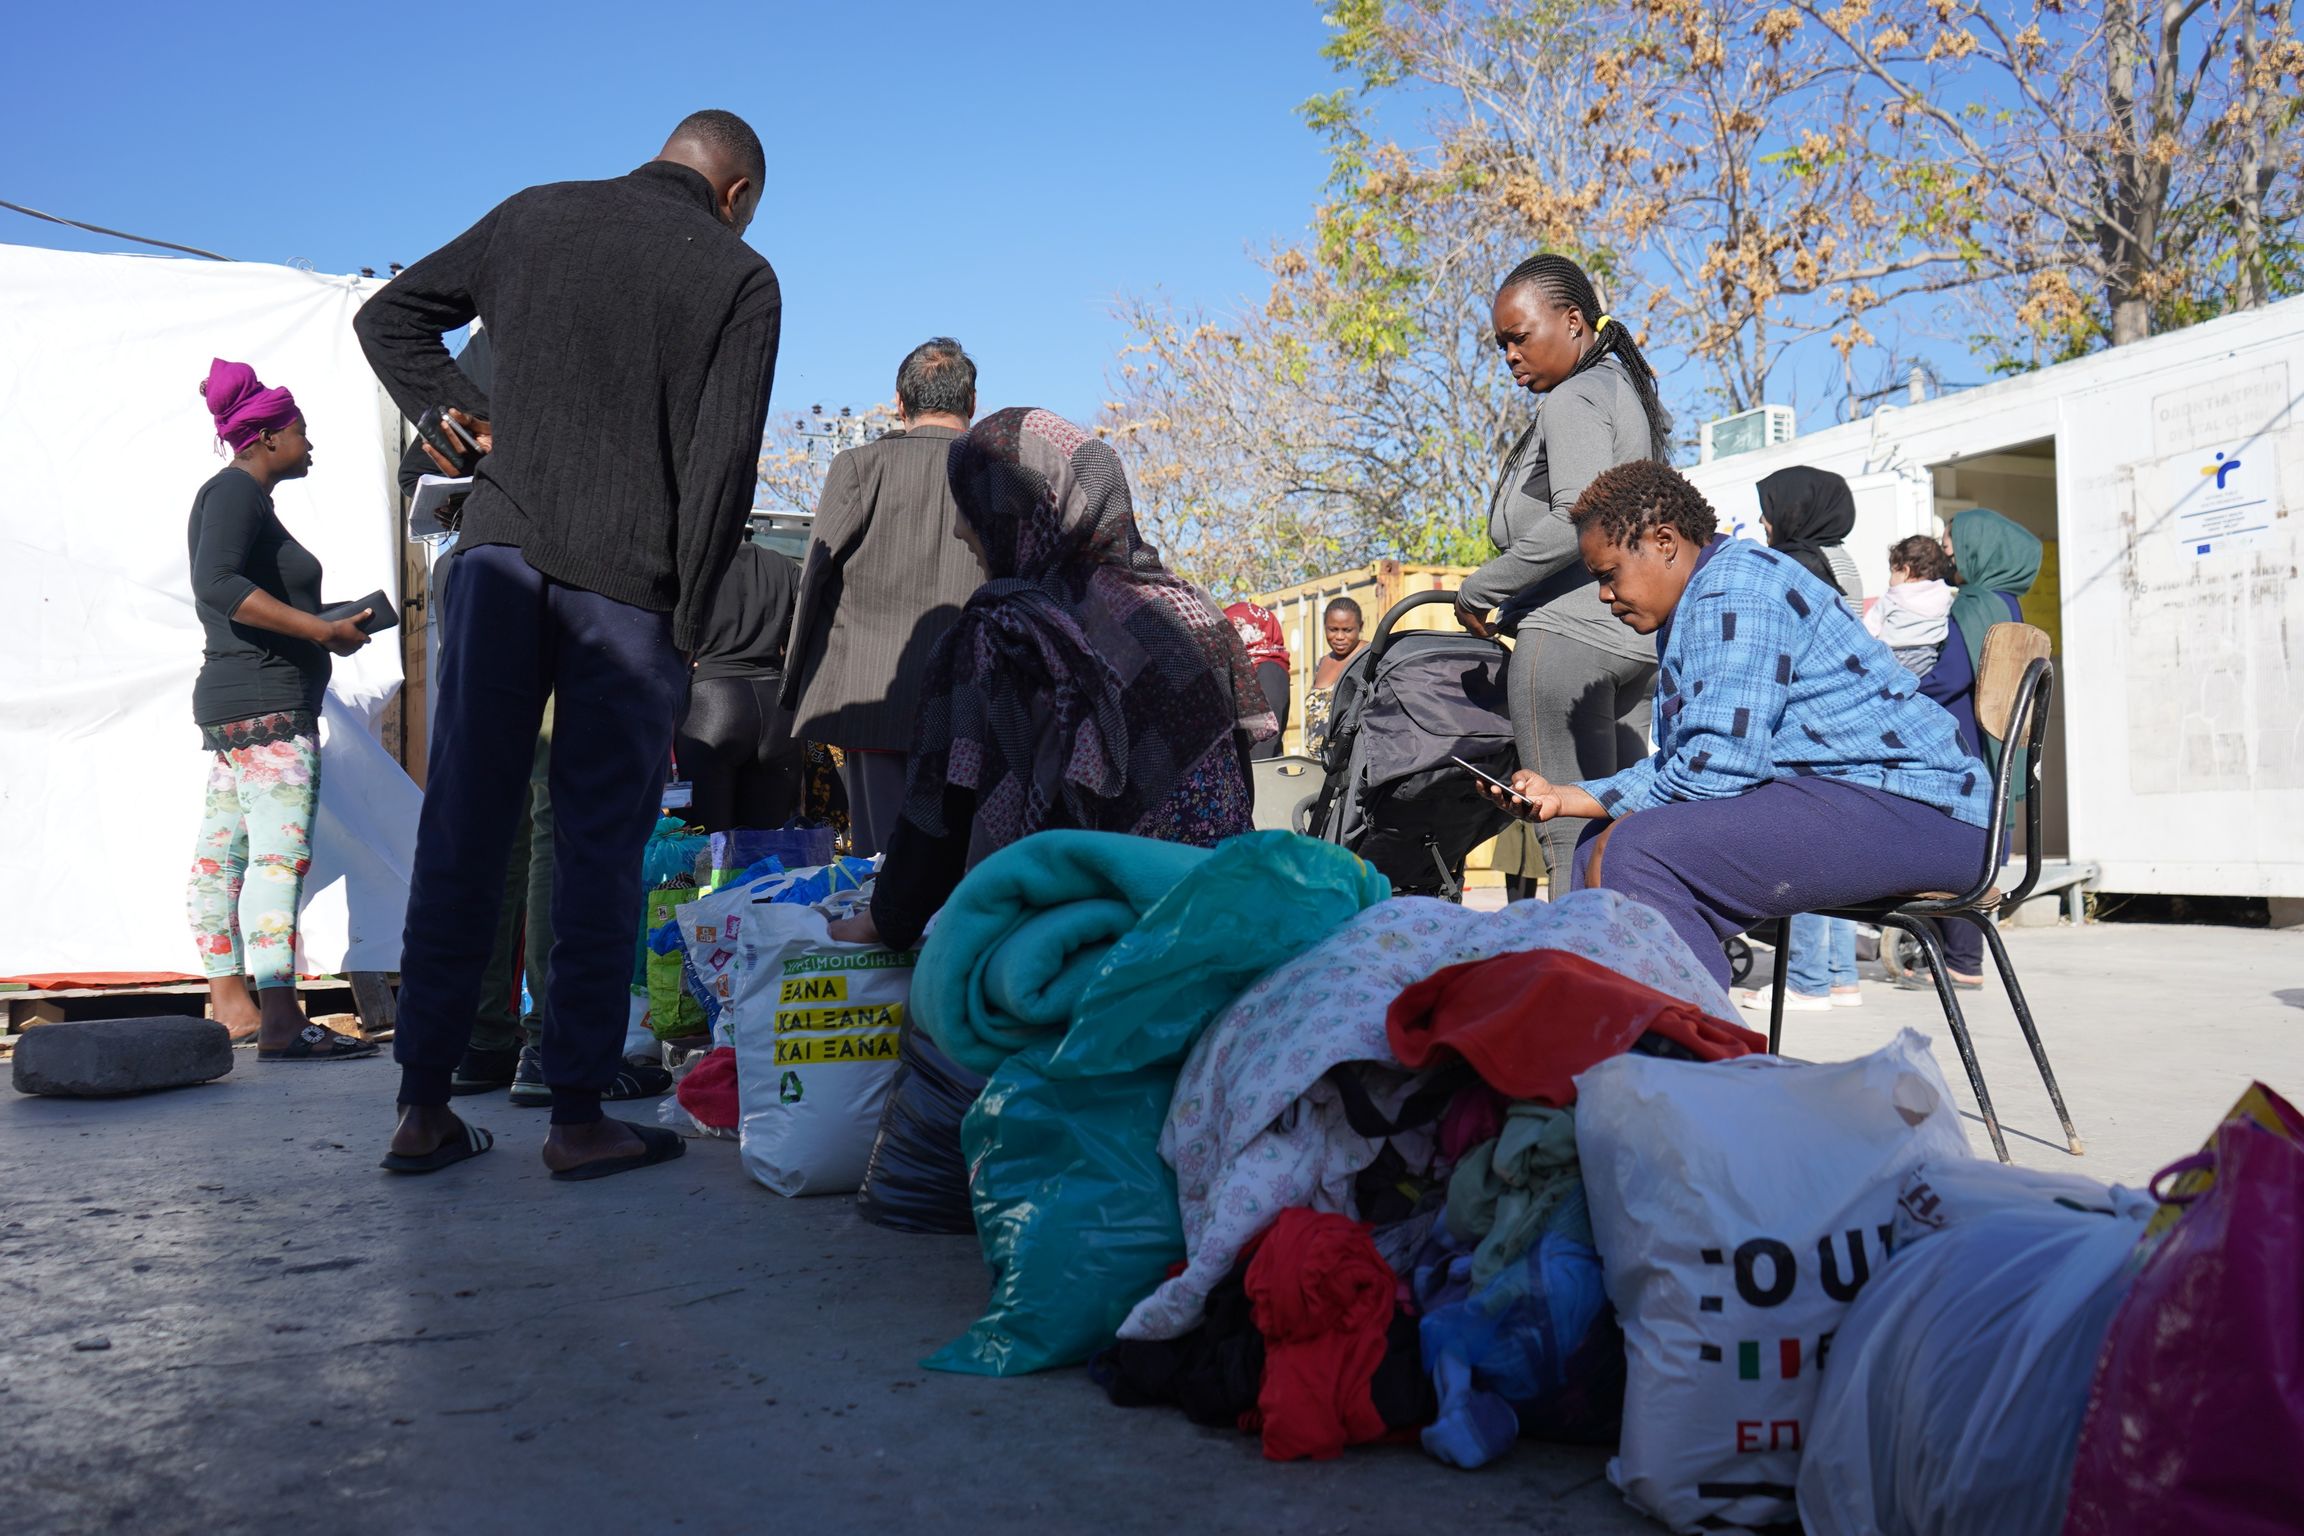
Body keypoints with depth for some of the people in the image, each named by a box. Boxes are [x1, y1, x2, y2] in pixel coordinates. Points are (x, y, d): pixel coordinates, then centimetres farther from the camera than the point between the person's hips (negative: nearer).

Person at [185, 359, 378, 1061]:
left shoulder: (243, 497, 23)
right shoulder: (234, 489, -8)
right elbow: (216, 584, -23)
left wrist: (328, 623, 17)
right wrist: (322, 630, -21)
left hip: (229, 702, 11)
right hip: (267, 701, -11)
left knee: (222, 856, 10)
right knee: (281, 853, -15)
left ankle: (229, 1002, 15)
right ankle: (280, 1021, -19)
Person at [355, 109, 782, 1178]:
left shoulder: (532, 217, 15)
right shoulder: (740, 279, 2)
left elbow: (390, 317, 20)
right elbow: (721, 465, -5)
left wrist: (465, 416, 13)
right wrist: (685, 626, -1)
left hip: (501, 551, 3)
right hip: (630, 580, -3)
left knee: (462, 824, 7)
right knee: (600, 842, 2)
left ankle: (423, 1110, 11)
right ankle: (578, 1117, 5)